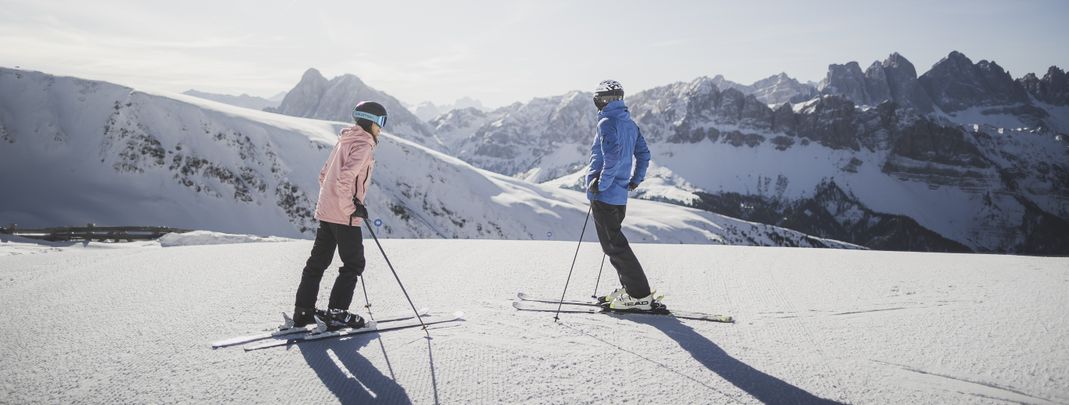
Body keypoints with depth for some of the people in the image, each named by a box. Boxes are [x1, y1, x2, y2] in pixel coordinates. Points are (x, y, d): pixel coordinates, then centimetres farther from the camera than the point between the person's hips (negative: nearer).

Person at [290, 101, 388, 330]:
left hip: (325, 212, 9)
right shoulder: (363, 144, -13)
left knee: (318, 262, 13)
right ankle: (336, 313, 3)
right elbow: (344, 178, -25)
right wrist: (352, 207, -19)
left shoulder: (344, 141, 16)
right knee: (354, 265, 2)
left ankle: (303, 311, 18)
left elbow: (324, 174, 20)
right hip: (344, 216, -9)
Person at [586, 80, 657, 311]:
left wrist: (601, 184, -20)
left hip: (604, 195, -9)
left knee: (614, 245, -5)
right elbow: (644, 154, 18)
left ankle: (640, 297, -4)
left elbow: (613, 156, -27)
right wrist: (636, 180, 21)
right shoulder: (629, 124, 13)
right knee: (614, 242, 19)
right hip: (620, 196, 9)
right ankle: (629, 289, 21)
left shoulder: (607, 123, -14)